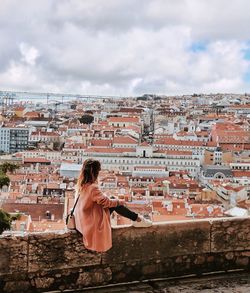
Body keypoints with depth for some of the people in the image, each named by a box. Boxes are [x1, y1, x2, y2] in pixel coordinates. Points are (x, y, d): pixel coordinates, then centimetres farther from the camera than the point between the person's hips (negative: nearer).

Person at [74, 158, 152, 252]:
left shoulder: (82, 183, -2)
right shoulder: (92, 188, -31)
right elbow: (106, 202, -20)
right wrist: (119, 202, -2)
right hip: (93, 221, -8)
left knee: (113, 201, 10)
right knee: (115, 204, -2)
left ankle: (137, 218, 22)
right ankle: (137, 219, 13)